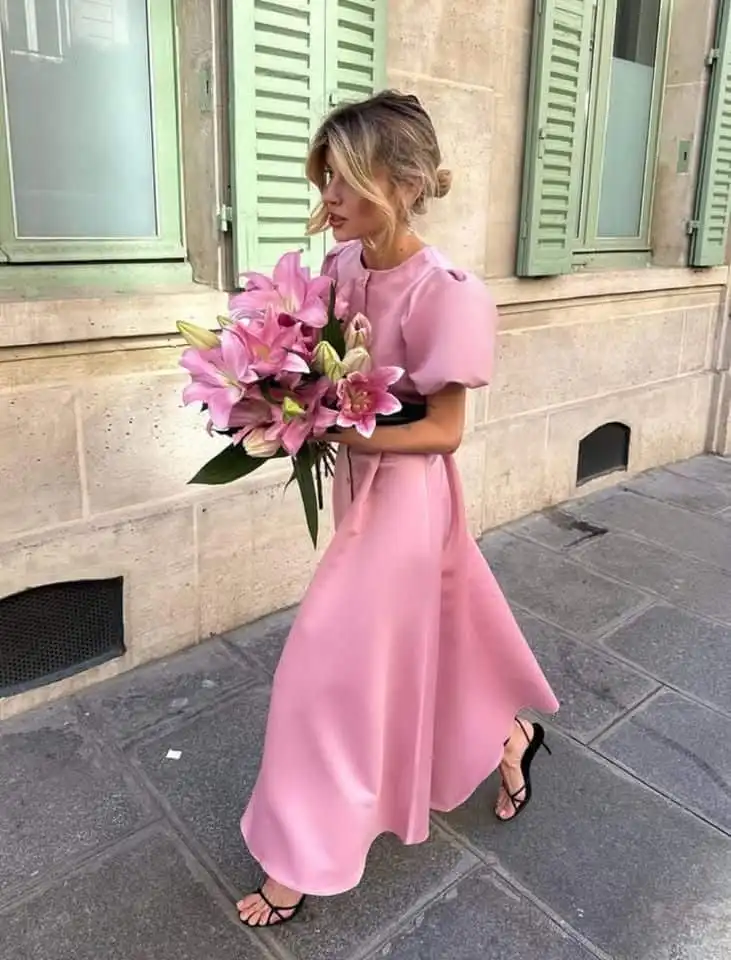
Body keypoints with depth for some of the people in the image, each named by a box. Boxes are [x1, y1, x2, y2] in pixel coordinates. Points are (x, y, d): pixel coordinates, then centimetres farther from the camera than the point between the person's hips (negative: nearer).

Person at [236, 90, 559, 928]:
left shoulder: (440, 293, -22)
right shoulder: (345, 263, 0)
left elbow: (443, 430, -18)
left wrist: (335, 431, -23)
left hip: (404, 491, -8)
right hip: (362, 481, 8)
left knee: (329, 662, 0)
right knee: (428, 636, 24)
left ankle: (300, 861, 22)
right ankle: (509, 742, 53)